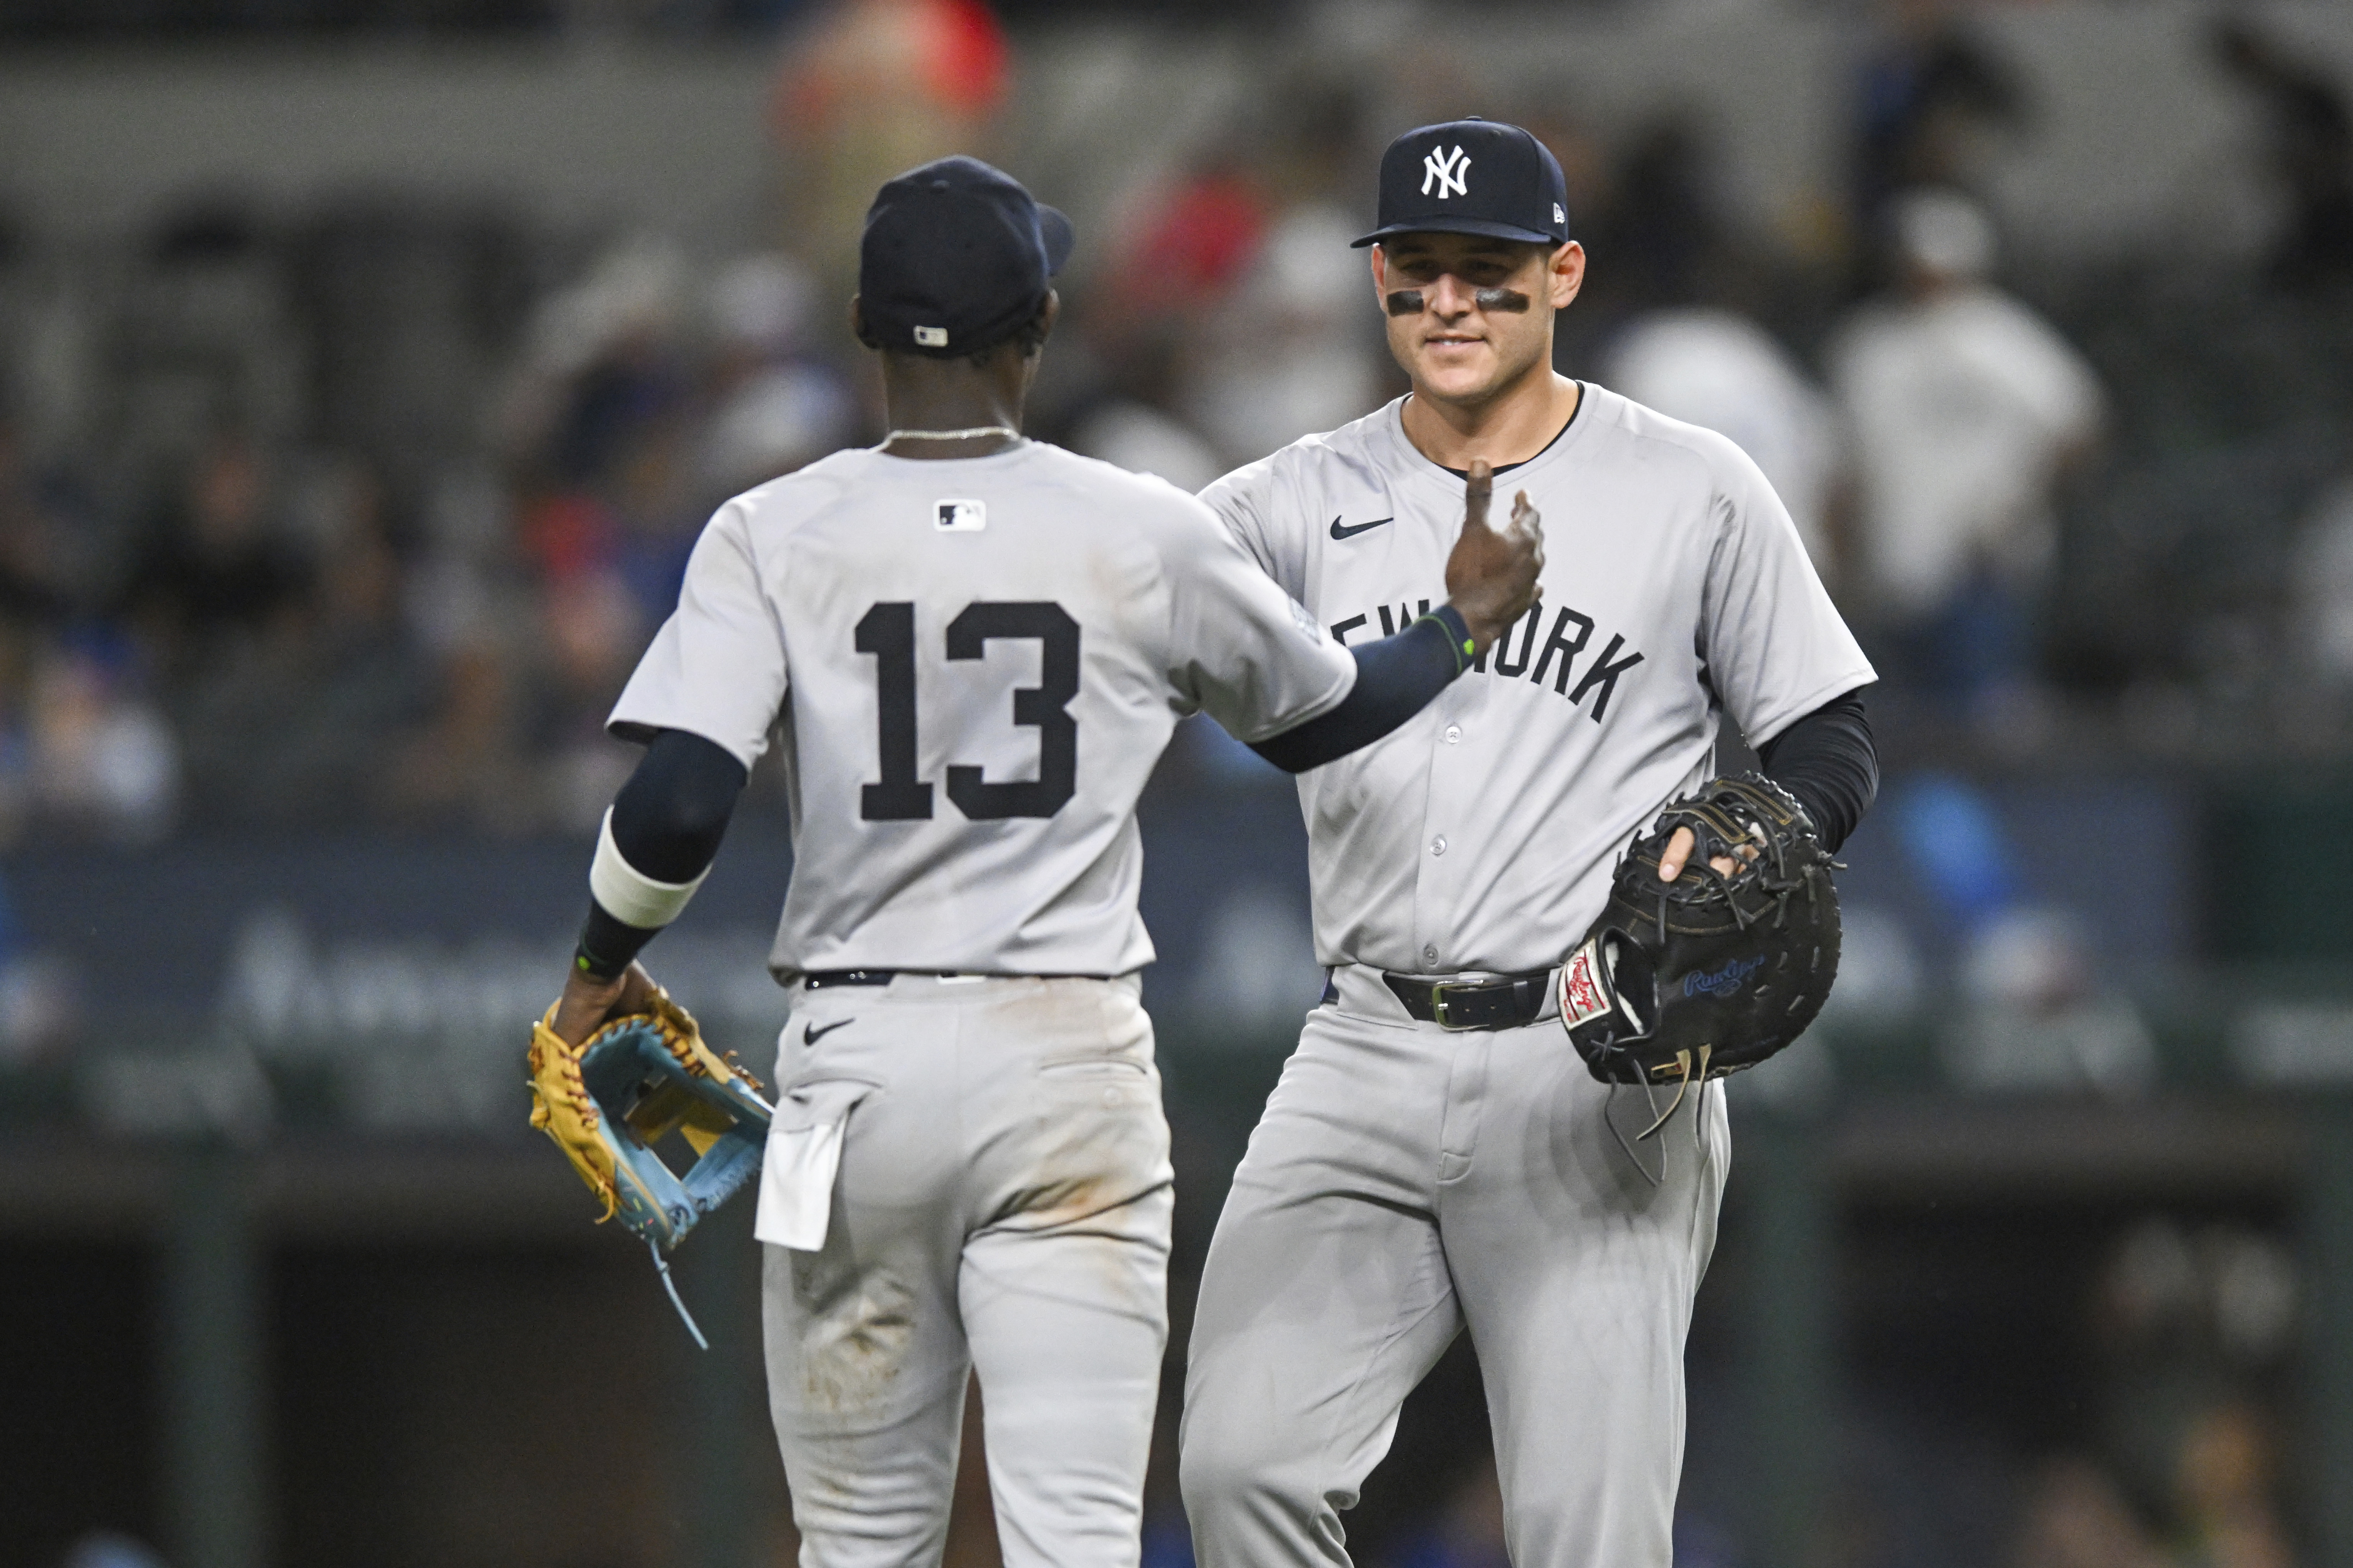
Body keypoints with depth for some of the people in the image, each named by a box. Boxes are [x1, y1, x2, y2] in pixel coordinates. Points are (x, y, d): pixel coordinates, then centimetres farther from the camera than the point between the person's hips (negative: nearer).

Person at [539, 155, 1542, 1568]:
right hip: (1073, 1072, 0)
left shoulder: (774, 537, -3)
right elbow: (1315, 720, 17)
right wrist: (1467, 629, 36)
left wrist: (605, 964, 7)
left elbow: (677, 807, -13)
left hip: (856, 1068, 1)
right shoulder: (1150, 538, 0)